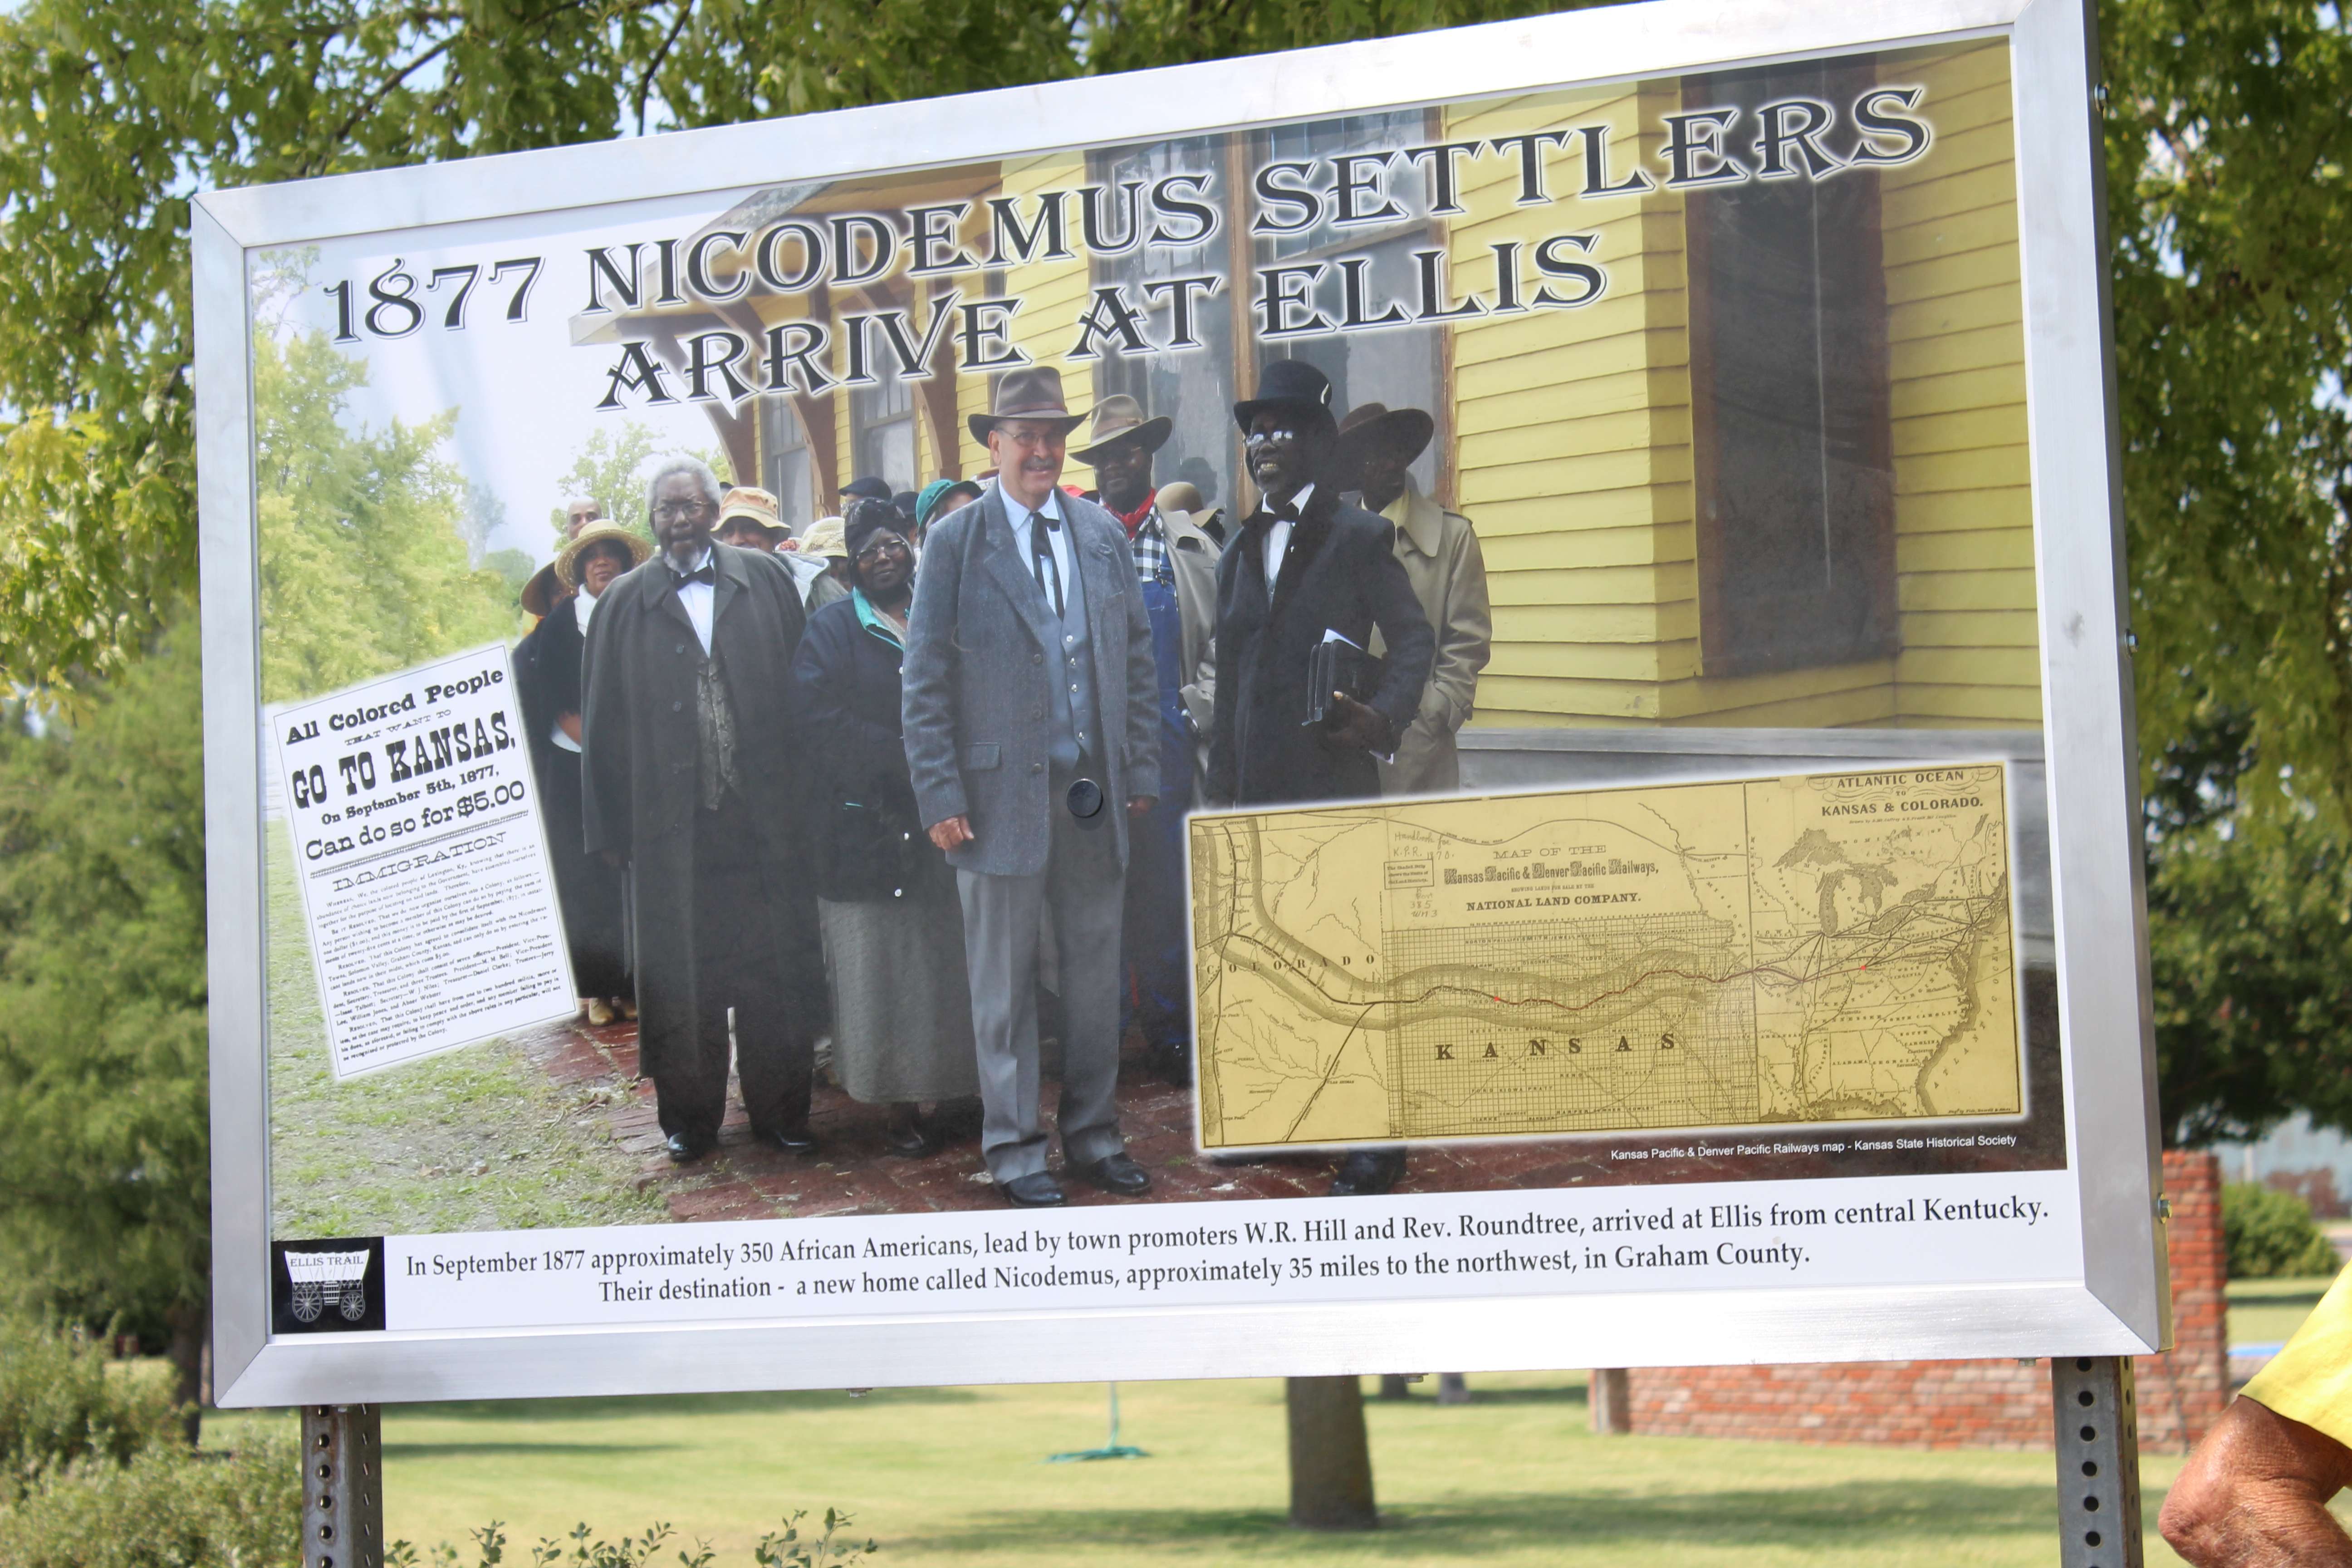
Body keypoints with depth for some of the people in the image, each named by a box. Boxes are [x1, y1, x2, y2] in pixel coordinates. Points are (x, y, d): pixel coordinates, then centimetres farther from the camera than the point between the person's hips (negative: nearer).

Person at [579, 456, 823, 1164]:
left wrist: (799, 798, -2)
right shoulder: (624, 605, 5)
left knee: (775, 973, 5)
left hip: (763, 817, 0)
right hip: (672, 830, 0)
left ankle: (780, 1110, 17)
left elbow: (801, 690, 5)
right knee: (682, 979, 5)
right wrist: (614, 828, -1)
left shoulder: (765, 580, 6)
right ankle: (690, 1117, 17)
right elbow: (604, 725, 4)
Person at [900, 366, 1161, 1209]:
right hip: (1002, 792, -4)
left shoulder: (1103, 534, 10)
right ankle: (1014, 1146, 13)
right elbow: (925, 680, -3)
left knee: (1097, 969, 9)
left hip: (1094, 791, 4)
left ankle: (1092, 1135, 21)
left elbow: (1137, 657, 14)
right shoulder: (955, 542, -2)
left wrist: (1143, 768, 7)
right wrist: (941, 796, -8)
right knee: (1004, 980, 3)